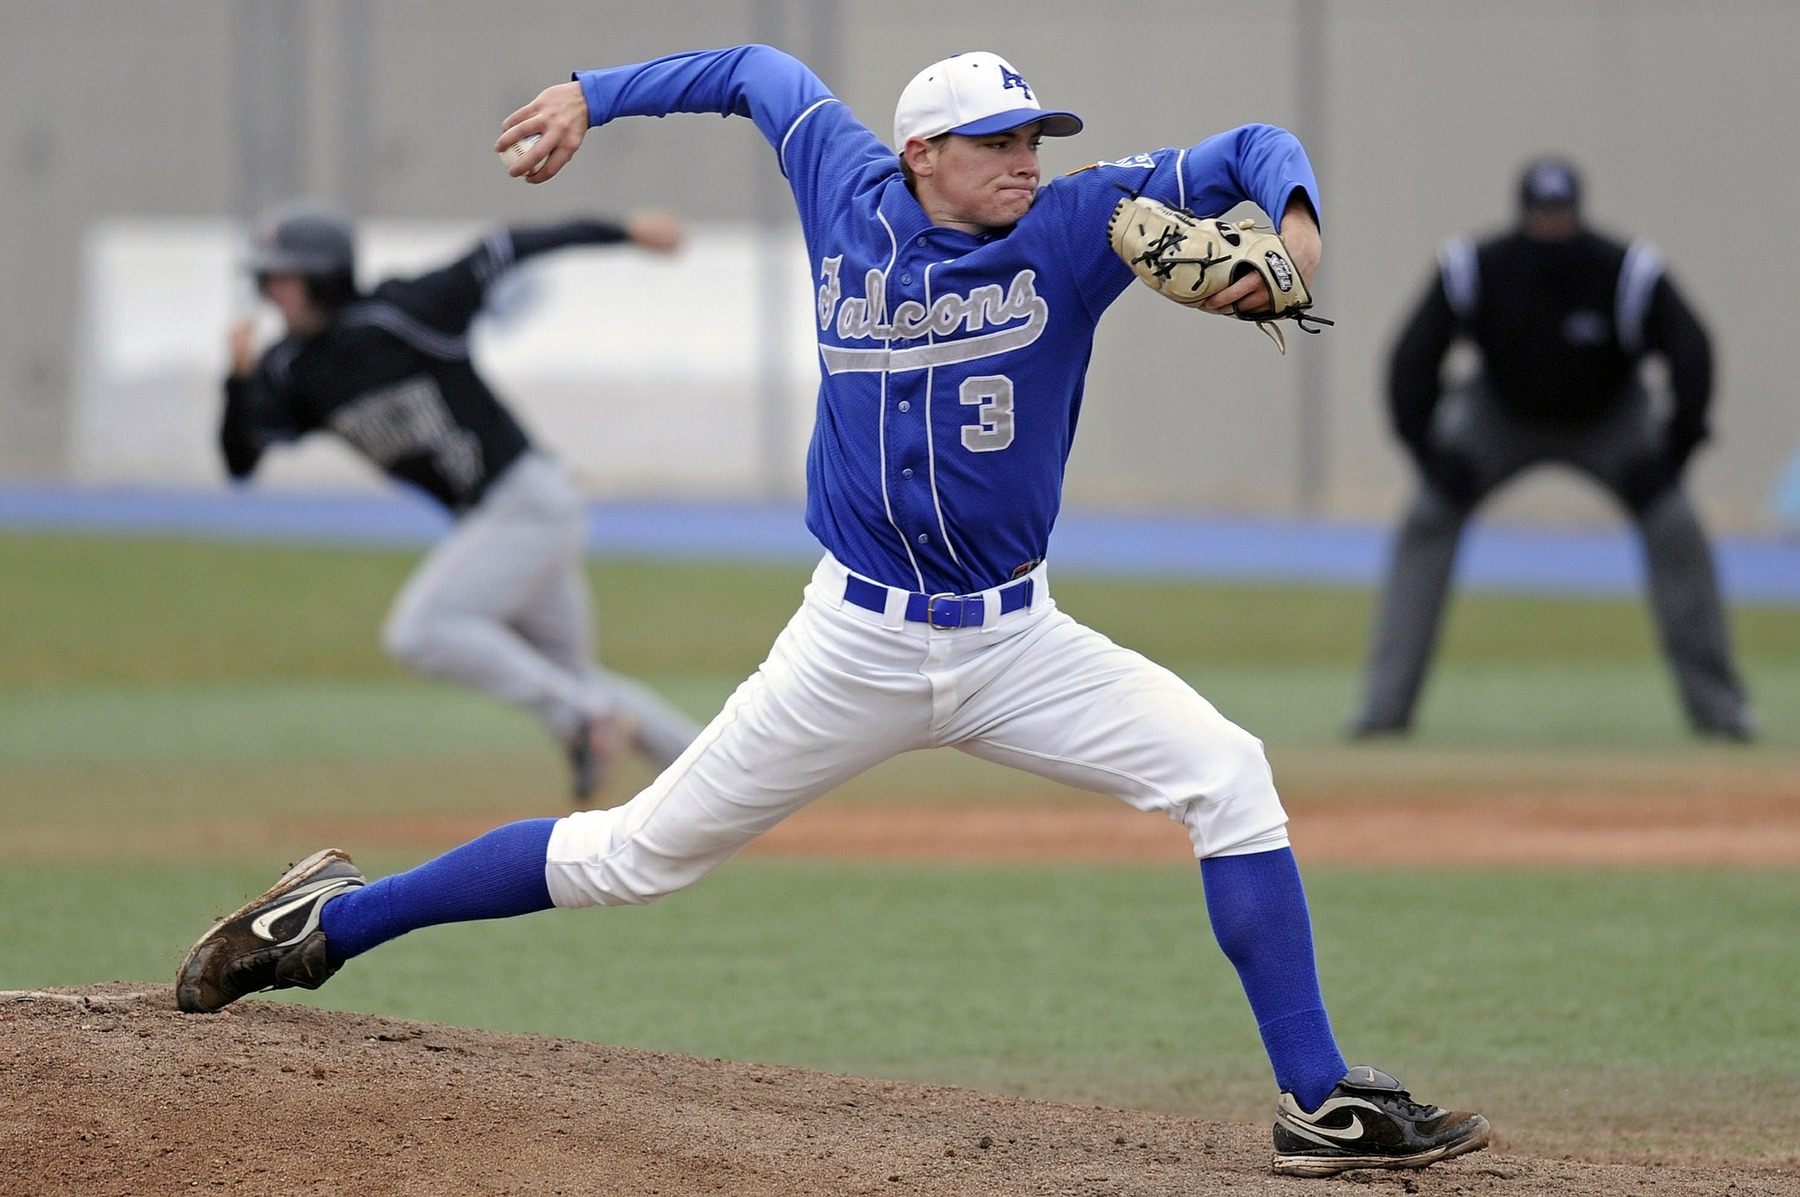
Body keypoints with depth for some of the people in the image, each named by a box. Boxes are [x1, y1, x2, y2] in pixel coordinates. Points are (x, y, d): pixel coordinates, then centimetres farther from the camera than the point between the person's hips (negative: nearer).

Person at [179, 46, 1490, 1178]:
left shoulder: (1074, 225, -8)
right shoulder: (849, 189, -4)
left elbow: (1250, 153, -13)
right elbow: (758, 71, 15)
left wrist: (1289, 224, -33)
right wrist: (594, 96, 14)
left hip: (1017, 643, 1)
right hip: (859, 643, -1)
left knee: (1225, 772, -17)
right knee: (642, 851, 3)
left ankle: (1321, 1103, -13)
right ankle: (330, 922, 18)